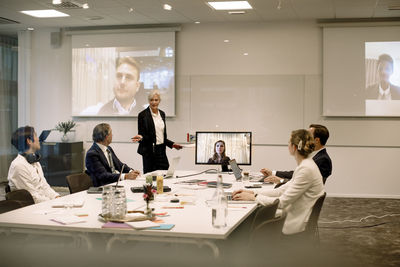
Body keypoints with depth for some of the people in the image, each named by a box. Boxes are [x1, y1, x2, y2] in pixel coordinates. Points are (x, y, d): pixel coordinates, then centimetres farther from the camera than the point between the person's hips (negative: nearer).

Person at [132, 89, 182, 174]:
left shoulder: (162, 114, 12)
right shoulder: (143, 115, -6)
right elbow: (142, 134, -6)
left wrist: (172, 144, 12)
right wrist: (140, 137, -27)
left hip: (161, 151, 6)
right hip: (149, 151, -5)